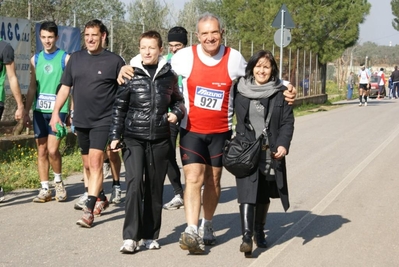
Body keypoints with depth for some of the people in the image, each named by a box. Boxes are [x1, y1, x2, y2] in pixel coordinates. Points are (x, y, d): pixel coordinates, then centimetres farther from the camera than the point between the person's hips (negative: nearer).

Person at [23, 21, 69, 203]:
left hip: (58, 110, -4)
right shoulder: (36, 59, 10)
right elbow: (32, 88, 13)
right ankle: (45, 189, 14)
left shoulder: (65, 58, -2)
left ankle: (58, 181, 13)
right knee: (41, 151, 6)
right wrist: (26, 111, 9)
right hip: (39, 110, 4)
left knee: (52, 150, -12)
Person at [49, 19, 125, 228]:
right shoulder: (75, 58, 6)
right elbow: (65, 87, 11)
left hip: (103, 121, -5)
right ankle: (100, 198, 35)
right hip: (80, 121, 5)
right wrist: (56, 112, 4)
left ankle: (89, 210, -14)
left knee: (96, 162, -14)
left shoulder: (114, 61, -6)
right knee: (88, 165, 15)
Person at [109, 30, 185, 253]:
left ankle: (150, 235, 19)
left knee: (155, 187, 7)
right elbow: (119, 107, 5)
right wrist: (115, 136, 3)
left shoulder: (169, 75, 5)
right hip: (134, 138, -2)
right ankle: (131, 236, -8)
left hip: (160, 139, 2)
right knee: (135, 183, -13)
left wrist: (177, 113, -3)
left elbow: (178, 100, 19)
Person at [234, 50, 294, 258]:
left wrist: (283, 144, -13)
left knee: (264, 195, 13)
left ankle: (259, 231, 30)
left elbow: (287, 121, 0)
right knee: (247, 192, -13)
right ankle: (247, 236, -17)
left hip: (271, 152, 1)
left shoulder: (280, 93, 2)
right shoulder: (240, 91, 3)